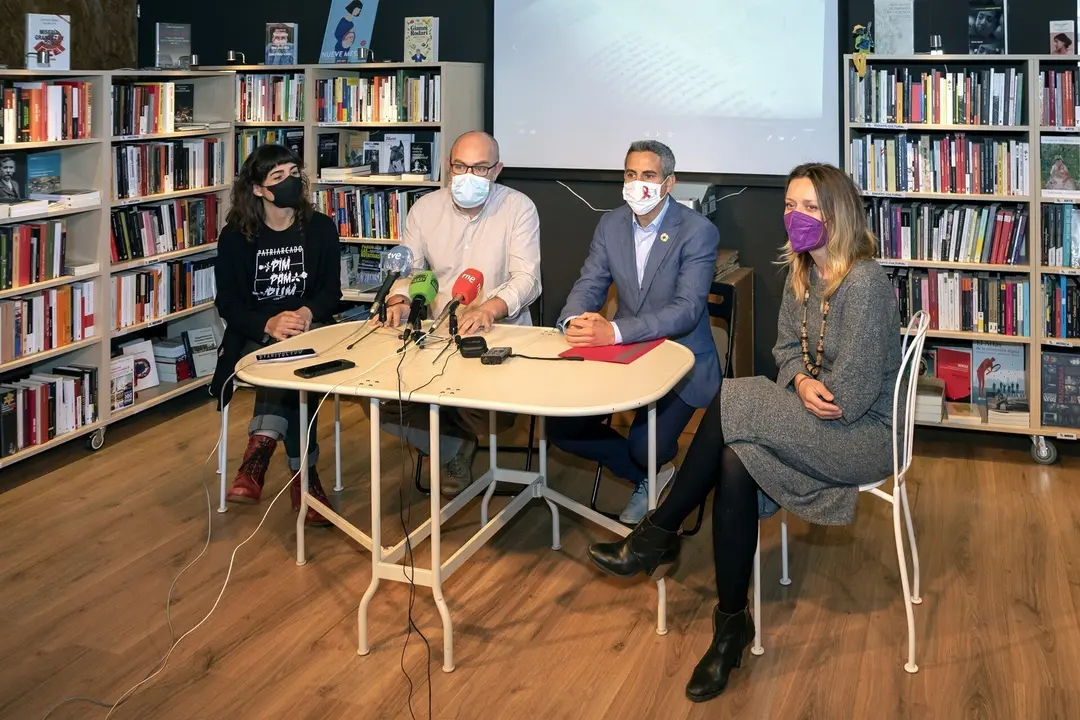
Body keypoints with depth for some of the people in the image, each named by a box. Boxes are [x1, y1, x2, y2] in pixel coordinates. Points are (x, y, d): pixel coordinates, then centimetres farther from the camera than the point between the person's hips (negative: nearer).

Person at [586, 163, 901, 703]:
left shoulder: (864, 283, -20)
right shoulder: (802, 273, 7)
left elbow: (851, 395, -23)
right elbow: (787, 347, 13)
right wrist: (802, 382, -9)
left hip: (863, 432, -7)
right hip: (816, 415, 7)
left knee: (729, 404, -24)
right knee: (735, 461, -23)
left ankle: (659, 534, -9)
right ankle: (732, 623, -13)